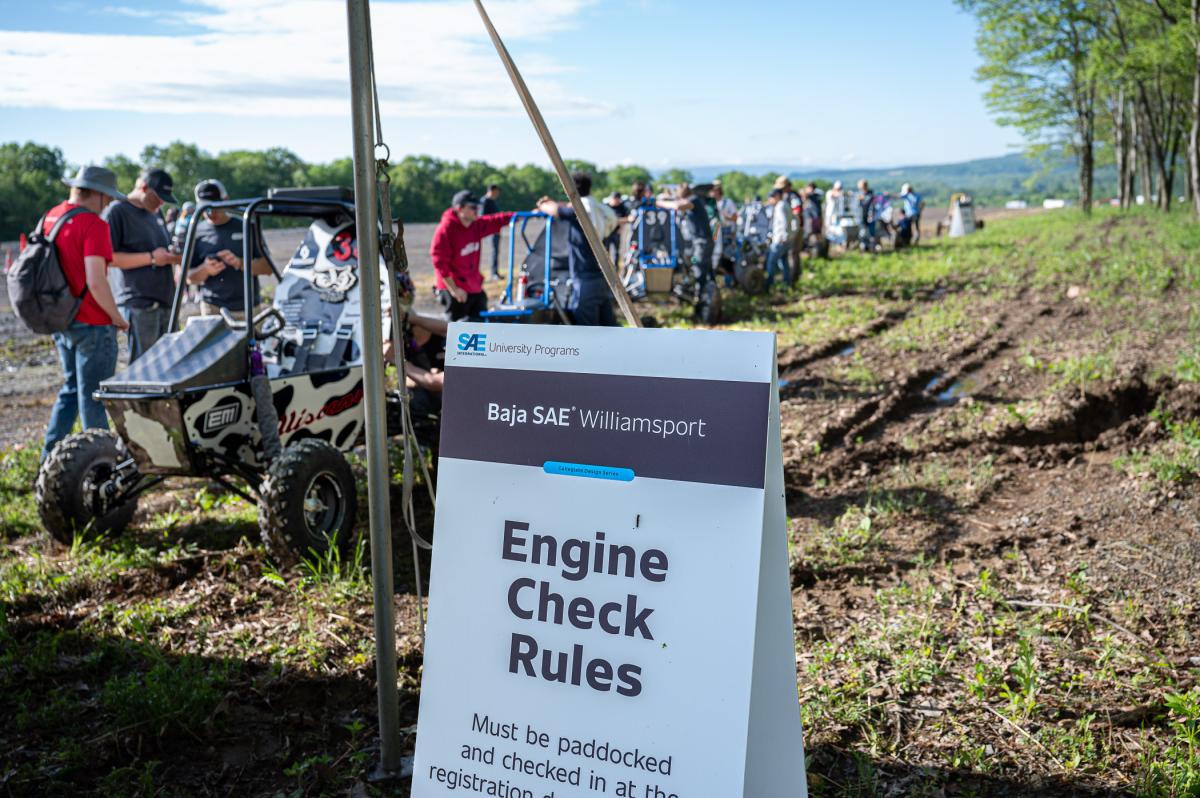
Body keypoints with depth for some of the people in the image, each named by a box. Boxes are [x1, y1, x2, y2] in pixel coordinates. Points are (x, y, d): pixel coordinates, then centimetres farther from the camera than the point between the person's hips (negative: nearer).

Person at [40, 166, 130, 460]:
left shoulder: (50, 217, 9)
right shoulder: (94, 225, -18)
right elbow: (96, 282, -25)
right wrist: (117, 317, -12)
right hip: (92, 325, -8)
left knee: (71, 388, 21)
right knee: (93, 395, 1)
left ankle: (50, 454, 22)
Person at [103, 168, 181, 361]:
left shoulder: (156, 213, 19)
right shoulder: (117, 211, -6)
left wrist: (174, 256, 8)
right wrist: (151, 258, -18)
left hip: (166, 301, 8)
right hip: (138, 303, -8)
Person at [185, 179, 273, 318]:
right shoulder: (196, 233, 8)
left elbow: (267, 267, 1)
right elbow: (189, 278, 8)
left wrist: (240, 263, -16)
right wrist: (205, 270, -14)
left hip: (248, 309, 1)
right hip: (213, 309, 0)